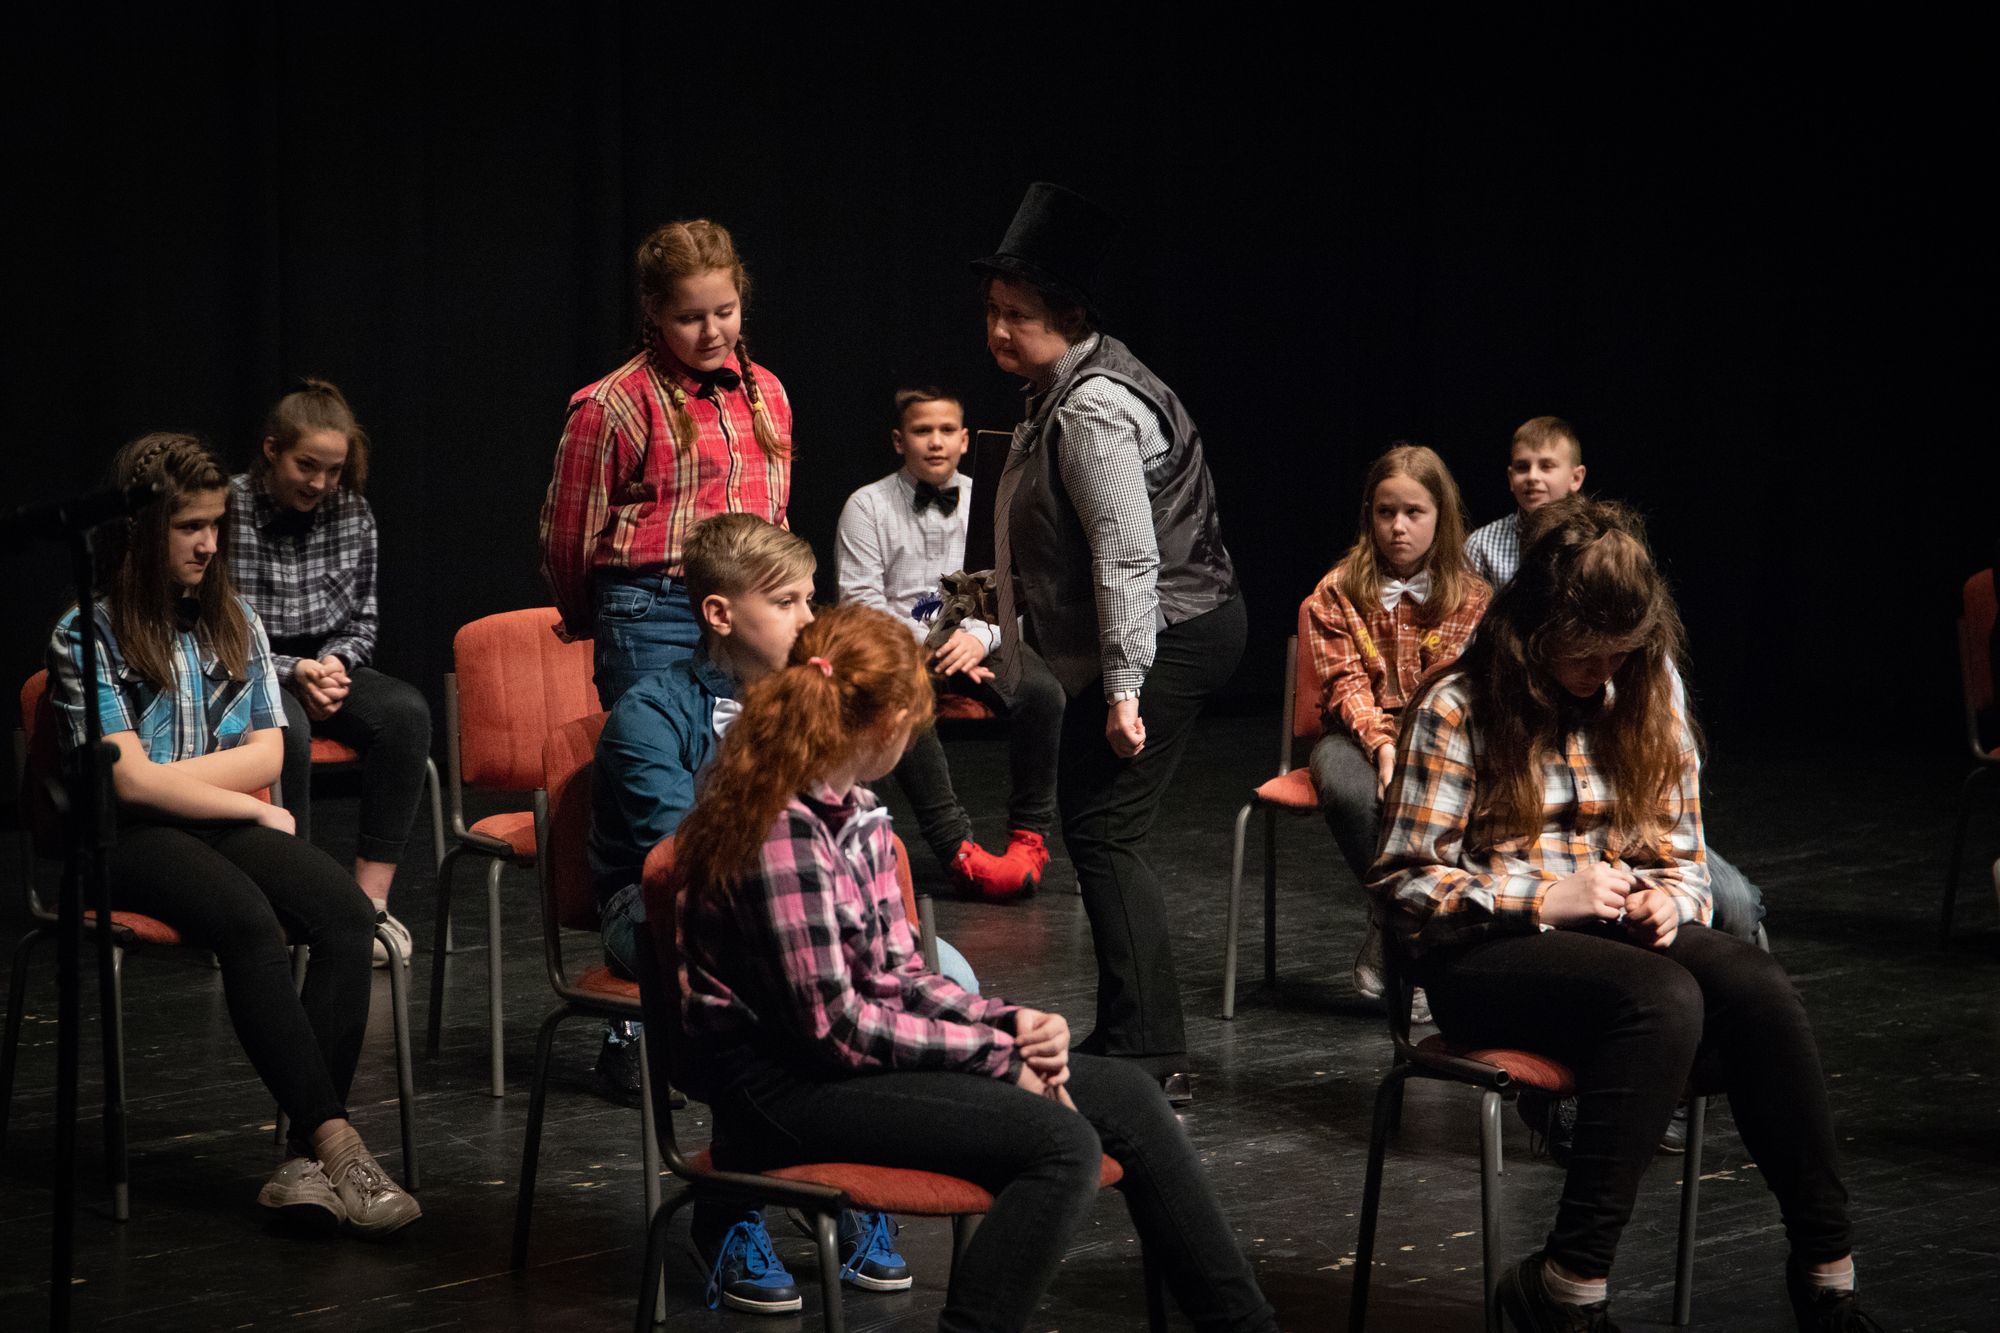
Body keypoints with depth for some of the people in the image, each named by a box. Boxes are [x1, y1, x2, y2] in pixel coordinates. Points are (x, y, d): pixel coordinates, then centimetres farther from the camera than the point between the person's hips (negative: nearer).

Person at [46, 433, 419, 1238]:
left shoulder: (232, 623, 15)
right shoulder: (86, 635, -2)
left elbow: (267, 754, 9)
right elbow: (128, 780, -9)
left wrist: (165, 773, -5)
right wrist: (250, 808, -4)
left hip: (224, 825, 5)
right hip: (129, 841, -5)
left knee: (347, 912, -26)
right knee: (248, 920, -36)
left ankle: (306, 1162, -34)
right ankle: (337, 1144, -37)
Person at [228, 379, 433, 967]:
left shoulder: (353, 515, 3)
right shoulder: (227, 513, -13)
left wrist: (334, 663, -10)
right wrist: (292, 673, -20)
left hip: (323, 665, 5)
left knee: (405, 711, -26)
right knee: (285, 729, -39)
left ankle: (371, 896, -26)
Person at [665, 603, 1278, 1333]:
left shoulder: (857, 814, 9)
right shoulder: (783, 832, -21)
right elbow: (833, 1026, -22)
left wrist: (1009, 1023, -5)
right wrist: (997, 1051, -14)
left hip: (851, 1053, 10)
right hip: (783, 1087, -10)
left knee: (1127, 1095, 6)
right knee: (1061, 1143, -26)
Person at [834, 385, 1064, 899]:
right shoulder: (869, 506, 4)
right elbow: (862, 598, -4)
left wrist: (980, 637, -15)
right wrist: (929, 648, -16)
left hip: (976, 639, 2)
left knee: (1040, 690, -30)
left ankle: (1029, 835, -17)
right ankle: (956, 847, -37)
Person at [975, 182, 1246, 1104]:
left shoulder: (1095, 411, -19)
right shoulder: (1065, 395, 14)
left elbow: (1127, 558, -24)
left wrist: (1124, 688, -24)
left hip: (1165, 640, -11)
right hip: (1174, 636, 11)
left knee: (1103, 831, -11)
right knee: (1095, 829, 14)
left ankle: (1150, 1054, -9)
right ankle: (1129, 1038, 22)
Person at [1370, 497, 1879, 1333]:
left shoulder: (1646, 690, 9)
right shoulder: (1456, 713, -6)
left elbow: (1681, 845, 17)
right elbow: (1404, 882, -6)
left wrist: (1670, 900, -8)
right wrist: (1547, 899, -17)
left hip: (1621, 930, 5)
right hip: (1486, 953, -5)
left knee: (1759, 989, -29)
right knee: (1661, 999, -36)